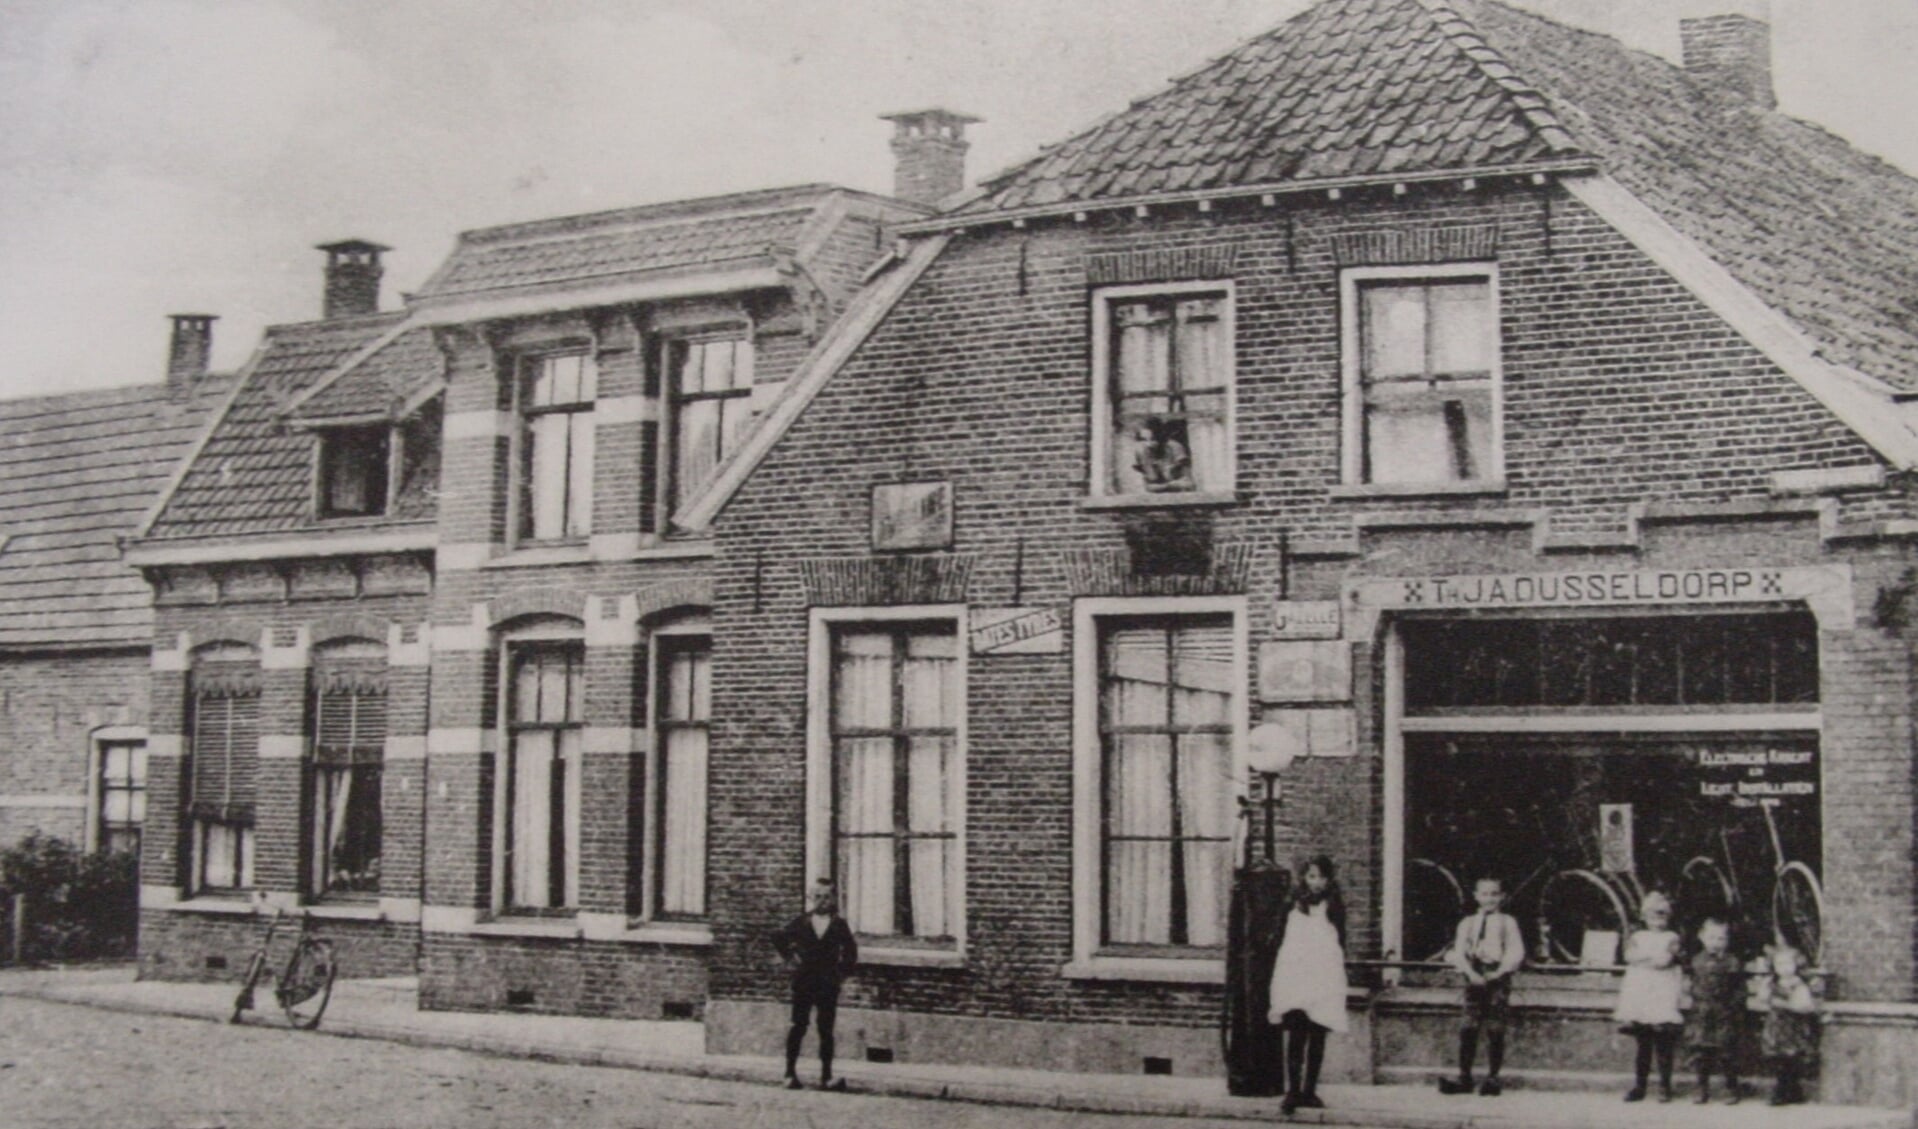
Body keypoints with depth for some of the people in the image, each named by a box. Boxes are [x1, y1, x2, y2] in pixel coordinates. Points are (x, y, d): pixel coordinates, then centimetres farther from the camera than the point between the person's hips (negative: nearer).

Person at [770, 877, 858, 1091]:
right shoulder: (801, 922, 4)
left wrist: (843, 971, 4)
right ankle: (790, 1072, 4)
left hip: (829, 983, 0)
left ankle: (826, 1077, 0)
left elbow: (850, 951, 10)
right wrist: (789, 958, 9)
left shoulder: (839, 925, 3)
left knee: (826, 1030, 0)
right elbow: (779, 938, 15)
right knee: (799, 1026, 0)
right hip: (804, 982, 0)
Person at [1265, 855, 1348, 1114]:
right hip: (1294, 978, -1)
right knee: (1295, 1036, -13)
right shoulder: (1293, 906, 8)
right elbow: (1279, 940, 12)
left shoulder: (1334, 908, 9)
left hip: (1323, 981, 1)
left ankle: (1308, 1091, 10)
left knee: (1317, 1039, 3)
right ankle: (1292, 1090, -18)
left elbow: (1340, 944, 14)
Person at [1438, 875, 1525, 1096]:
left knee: (1495, 1029, -3)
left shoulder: (1507, 922, 7)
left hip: (1498, 977, -2)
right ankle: (1464, 1077, -2)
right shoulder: (1468, 923, 13)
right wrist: (1470, 973, -13)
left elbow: (1516, 953, -1)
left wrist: (1499, 972, -15)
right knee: (1468, 1028, -5)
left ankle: (1493, 1077, 3)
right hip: (1474, 977, 2)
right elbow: (1458, 952, 4)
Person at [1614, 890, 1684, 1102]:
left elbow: (1665, 960, -10)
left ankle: (1665, 1086, 0)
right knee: (1643, 1044, 4)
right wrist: (1654, 957, -7)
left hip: (1662, 994, -3)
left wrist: (1642, 958, -2)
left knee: (1664, 1044, -6)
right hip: (1639, 993, 3)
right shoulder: (1637, 937, 15)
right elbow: (1629, 955, -3)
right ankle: (1639, 1086, 6)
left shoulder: (1671, 938, 6)